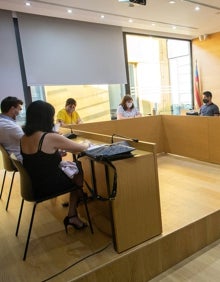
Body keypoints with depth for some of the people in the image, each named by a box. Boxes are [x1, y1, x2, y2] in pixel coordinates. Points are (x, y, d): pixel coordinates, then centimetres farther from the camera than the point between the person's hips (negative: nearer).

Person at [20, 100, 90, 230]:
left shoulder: (24, 138, -2)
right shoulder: (51, 137, -22)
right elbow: (81, 148, -11)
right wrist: (87, 143, 10)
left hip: (33, 185, 7)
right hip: (49, 186, -7)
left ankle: (73, 216, 23)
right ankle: (72, 216, 29)